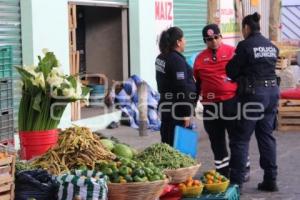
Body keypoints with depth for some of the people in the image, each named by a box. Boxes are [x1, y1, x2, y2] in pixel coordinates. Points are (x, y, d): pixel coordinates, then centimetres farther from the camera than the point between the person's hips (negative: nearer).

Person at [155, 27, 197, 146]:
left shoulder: (161, 58, 10)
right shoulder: (177, 60, -18)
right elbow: (182, 88, -20)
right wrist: (186, 113, -17)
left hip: (166, 106, 9)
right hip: (176, 109, -9)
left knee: (167, 142, 15)